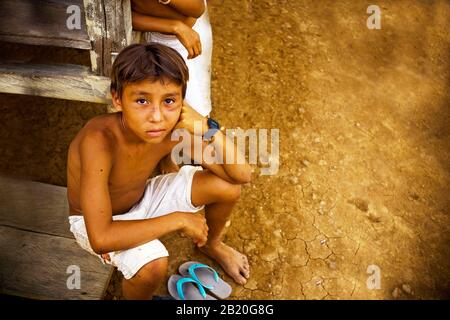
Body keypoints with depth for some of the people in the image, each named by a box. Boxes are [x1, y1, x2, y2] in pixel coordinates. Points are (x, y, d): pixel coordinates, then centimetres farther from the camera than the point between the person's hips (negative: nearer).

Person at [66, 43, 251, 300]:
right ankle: (137, 298, 5)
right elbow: (100, 239, -43)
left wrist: (208, 129, -35)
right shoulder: (98, 141, -39)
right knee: (153, 264, -34)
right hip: (94, 220, -4)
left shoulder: (173, 131, -24)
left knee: (227, 186, -9)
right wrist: (177, 220, -35)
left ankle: (212, 244, 25)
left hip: (142, 199, 5)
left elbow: (242, 175, -18)